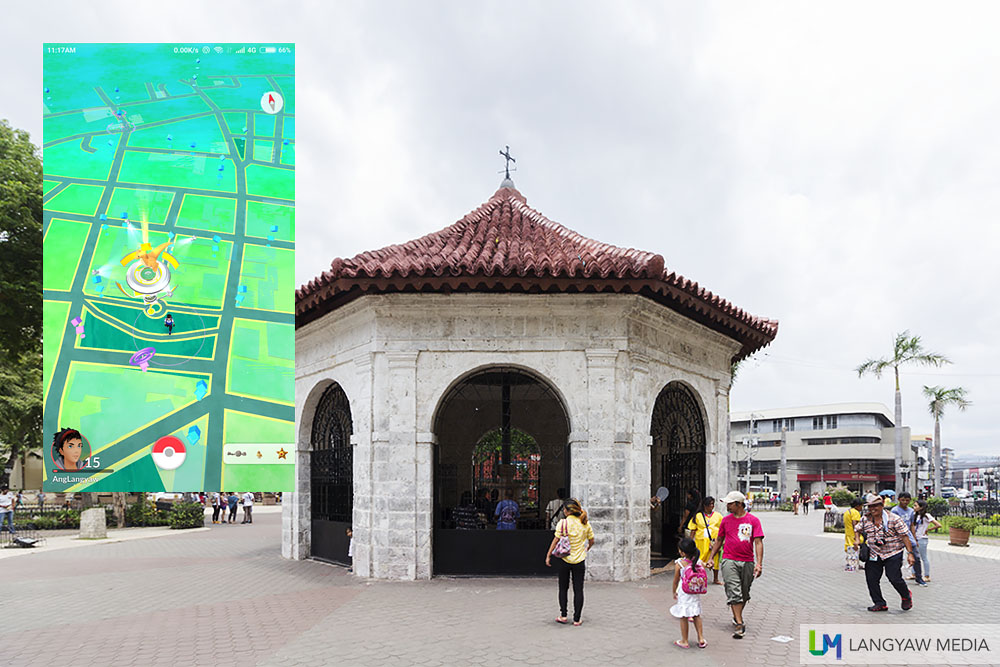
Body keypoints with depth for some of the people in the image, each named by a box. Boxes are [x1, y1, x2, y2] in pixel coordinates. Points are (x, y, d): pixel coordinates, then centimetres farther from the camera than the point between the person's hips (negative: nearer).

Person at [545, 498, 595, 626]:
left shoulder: (563, 523, -11)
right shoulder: (586, 523, 0)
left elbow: (556, 540, -10)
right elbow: (591, 541, 8)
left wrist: (548, 556, -3)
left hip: (565, 559, -2)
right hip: (580, 560, 2)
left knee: (563, 589, 13)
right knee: (578, 590, 5)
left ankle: (563, 615, 13)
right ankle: (576, 619, 6)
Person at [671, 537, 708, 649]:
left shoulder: (679, 564, -15)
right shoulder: (699, 562, -4)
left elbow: (676, 581, -5)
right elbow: (703, 577, 3)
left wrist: (674, 592, 11)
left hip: (684, 595, -4)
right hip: (696, 595, 4)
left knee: (683, 617, 7)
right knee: (696, 616, 18)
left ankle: (684, 641, 15)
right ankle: (701, 639, 22)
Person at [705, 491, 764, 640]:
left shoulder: (753, 520, 0)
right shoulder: (726, 520, 7)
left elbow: (758, 542, -4)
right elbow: (719, 540, 16)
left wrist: (759, 564, -13)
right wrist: (710, 558, 13)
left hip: (747, 563, 0)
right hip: (729, 561, 0)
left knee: (744, 594, 11)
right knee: (734, 593, -10)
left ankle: (737, 617, 33)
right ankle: (739, 624, -9)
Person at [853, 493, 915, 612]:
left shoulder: (893, 519, -10)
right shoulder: (865, 519, 3)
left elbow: (905, 535, -9)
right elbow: (858, 529, 21)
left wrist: (910, 553, -14)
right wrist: (857, 539, 0)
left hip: (893, 554, -5)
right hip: (874, 555, 5)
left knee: (894, 578, -12)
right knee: (871, 579, 1)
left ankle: (906, 596, 19)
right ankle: (879, 603, 17)